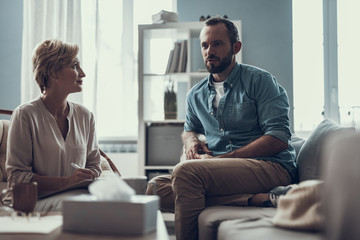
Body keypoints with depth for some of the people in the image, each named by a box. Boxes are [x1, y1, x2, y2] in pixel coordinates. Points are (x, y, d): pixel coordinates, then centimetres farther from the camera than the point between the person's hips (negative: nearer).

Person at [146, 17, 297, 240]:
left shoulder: (260, 81, -2)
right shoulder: (196, 95, 17)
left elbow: (278, 138, -10)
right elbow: (189, 129, 34)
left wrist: (221, 159, -16)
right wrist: (191, 141, 6)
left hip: (270, 166, -7)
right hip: (221, 171, 7)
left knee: (185, 171, -30)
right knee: (156, 187, -19)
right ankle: (251, 199, -26)